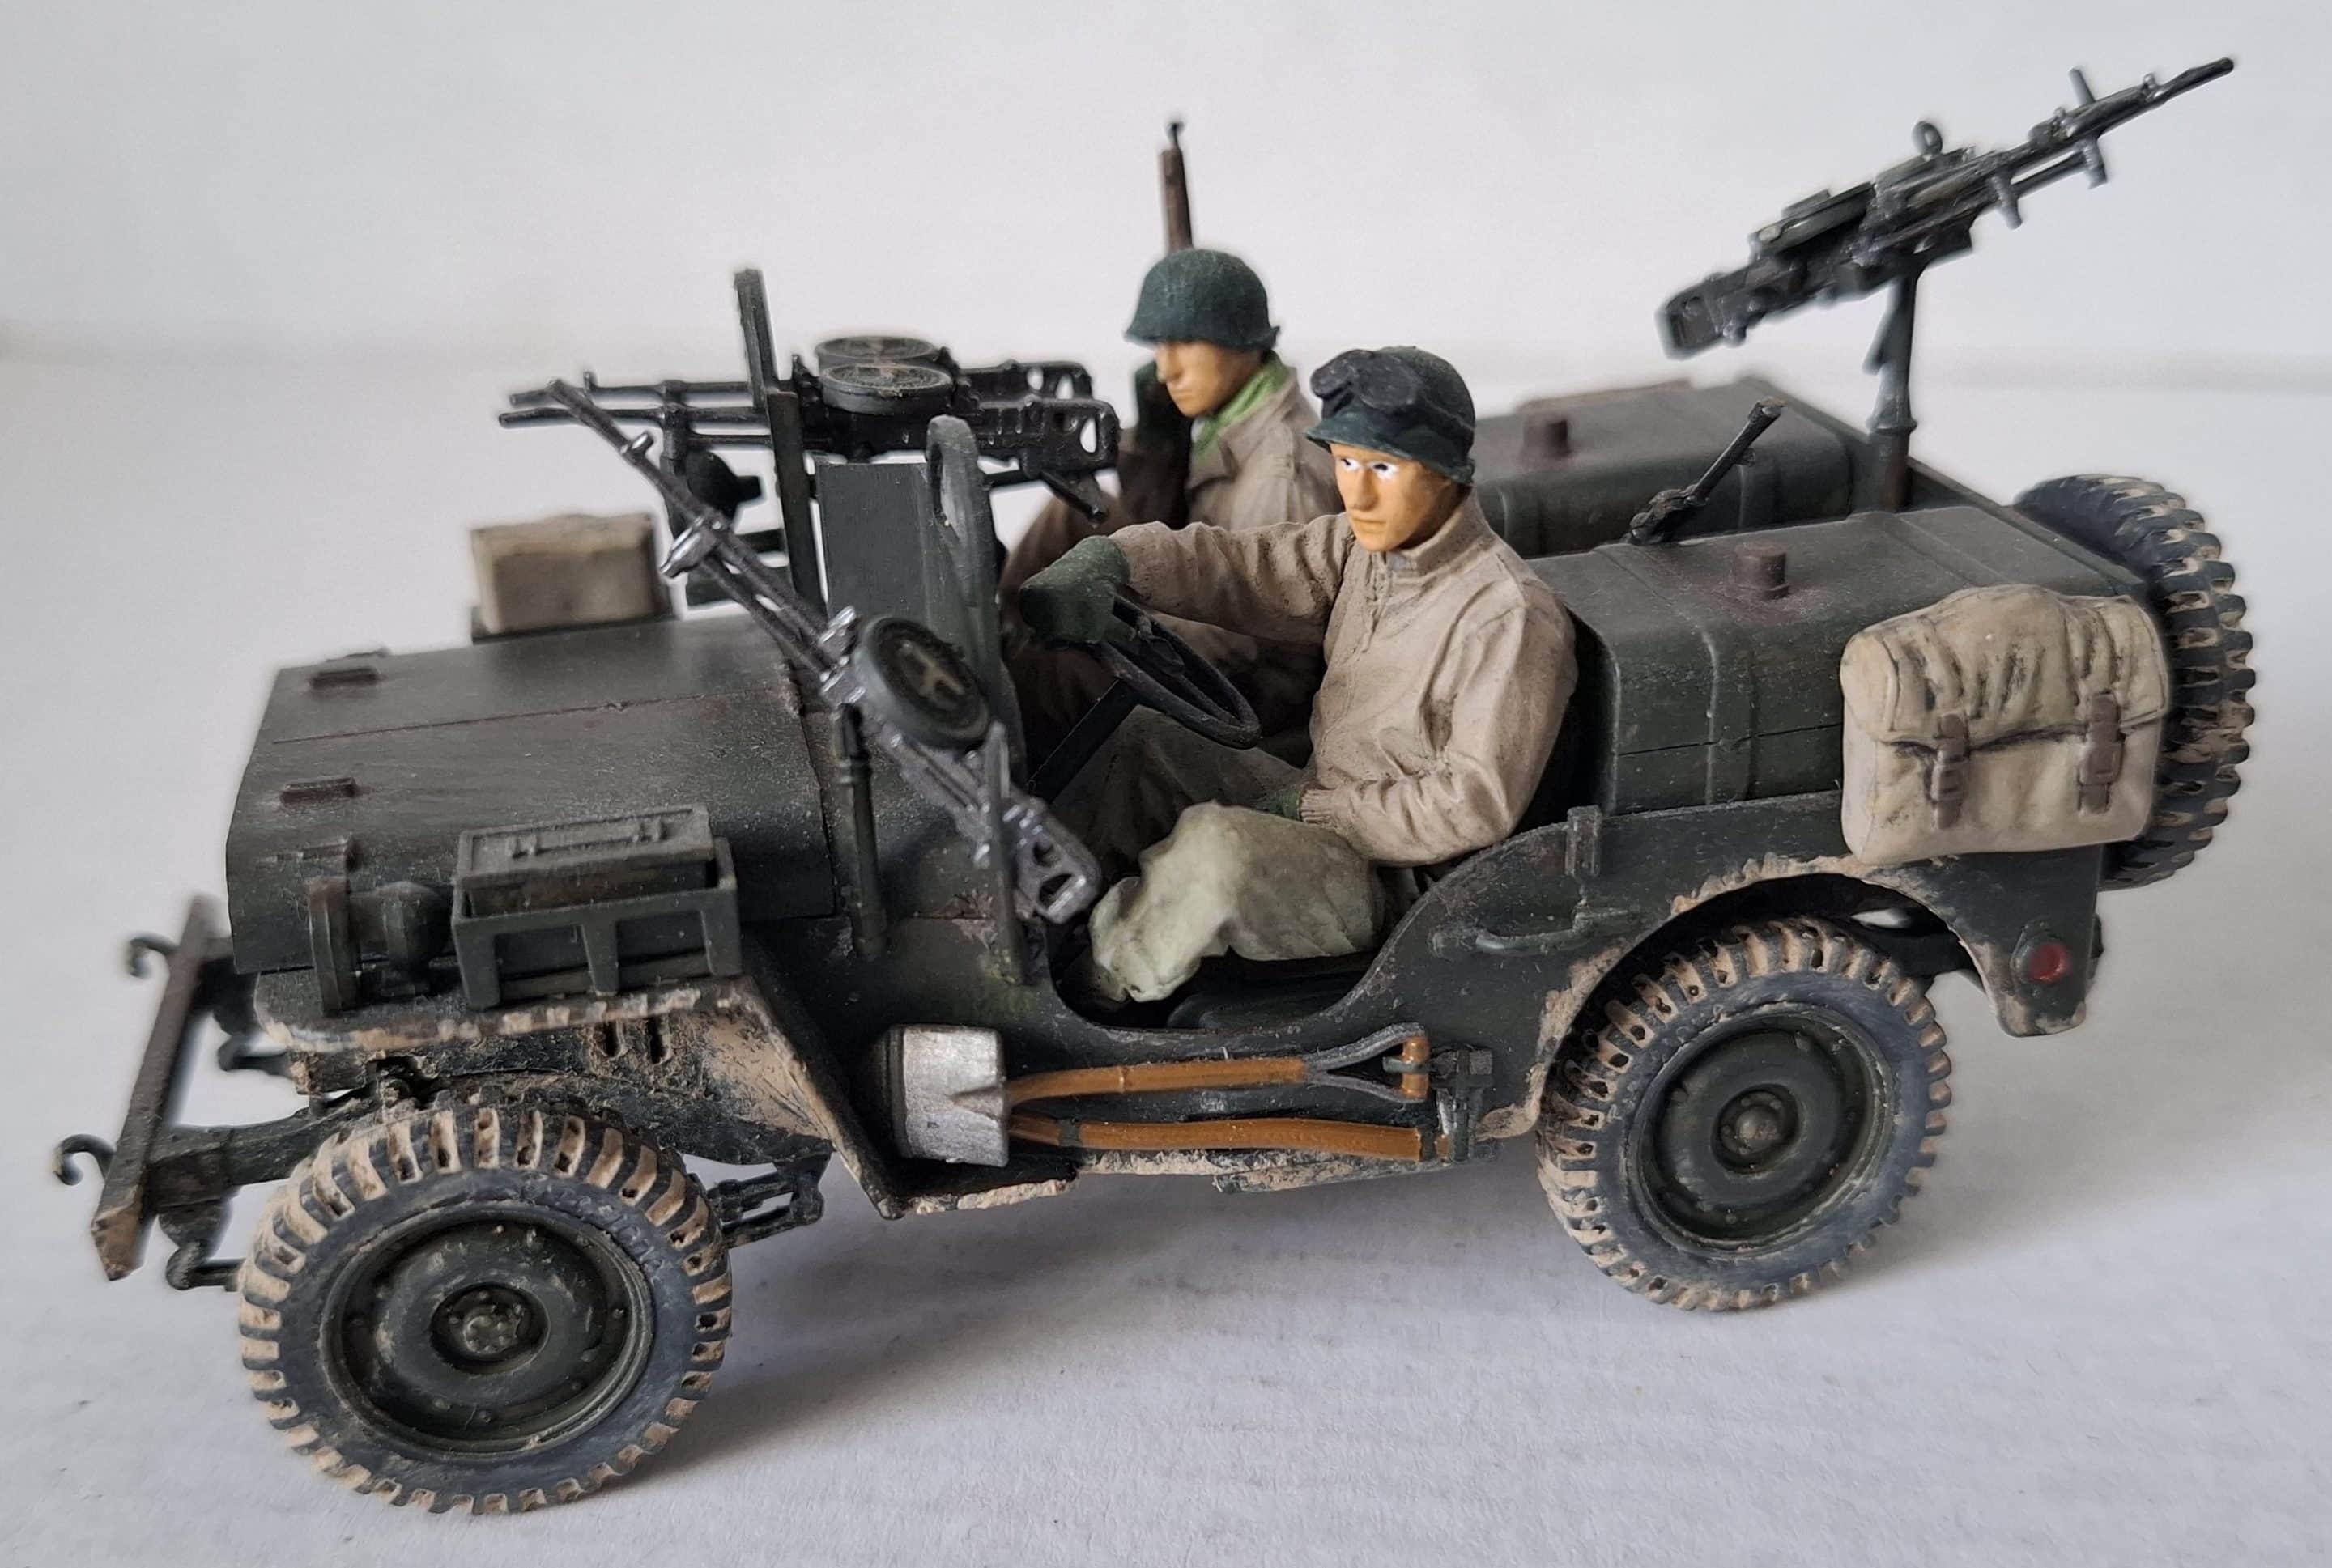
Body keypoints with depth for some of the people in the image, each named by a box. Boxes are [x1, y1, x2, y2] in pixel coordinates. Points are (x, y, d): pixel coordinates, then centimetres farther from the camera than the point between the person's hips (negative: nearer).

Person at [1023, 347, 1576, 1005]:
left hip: (1390, 878, -9)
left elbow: (1478, 804, -24)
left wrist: (1314, 811, -20)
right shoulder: (1364, 548, 2)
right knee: (1137, 741, 5)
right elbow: (1236, 563, -1)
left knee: (1216, 842, -33)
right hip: (1315, 807, 9)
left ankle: (1097, 998, -11)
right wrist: (1107, 559, -20)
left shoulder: (1511, 618, -23)